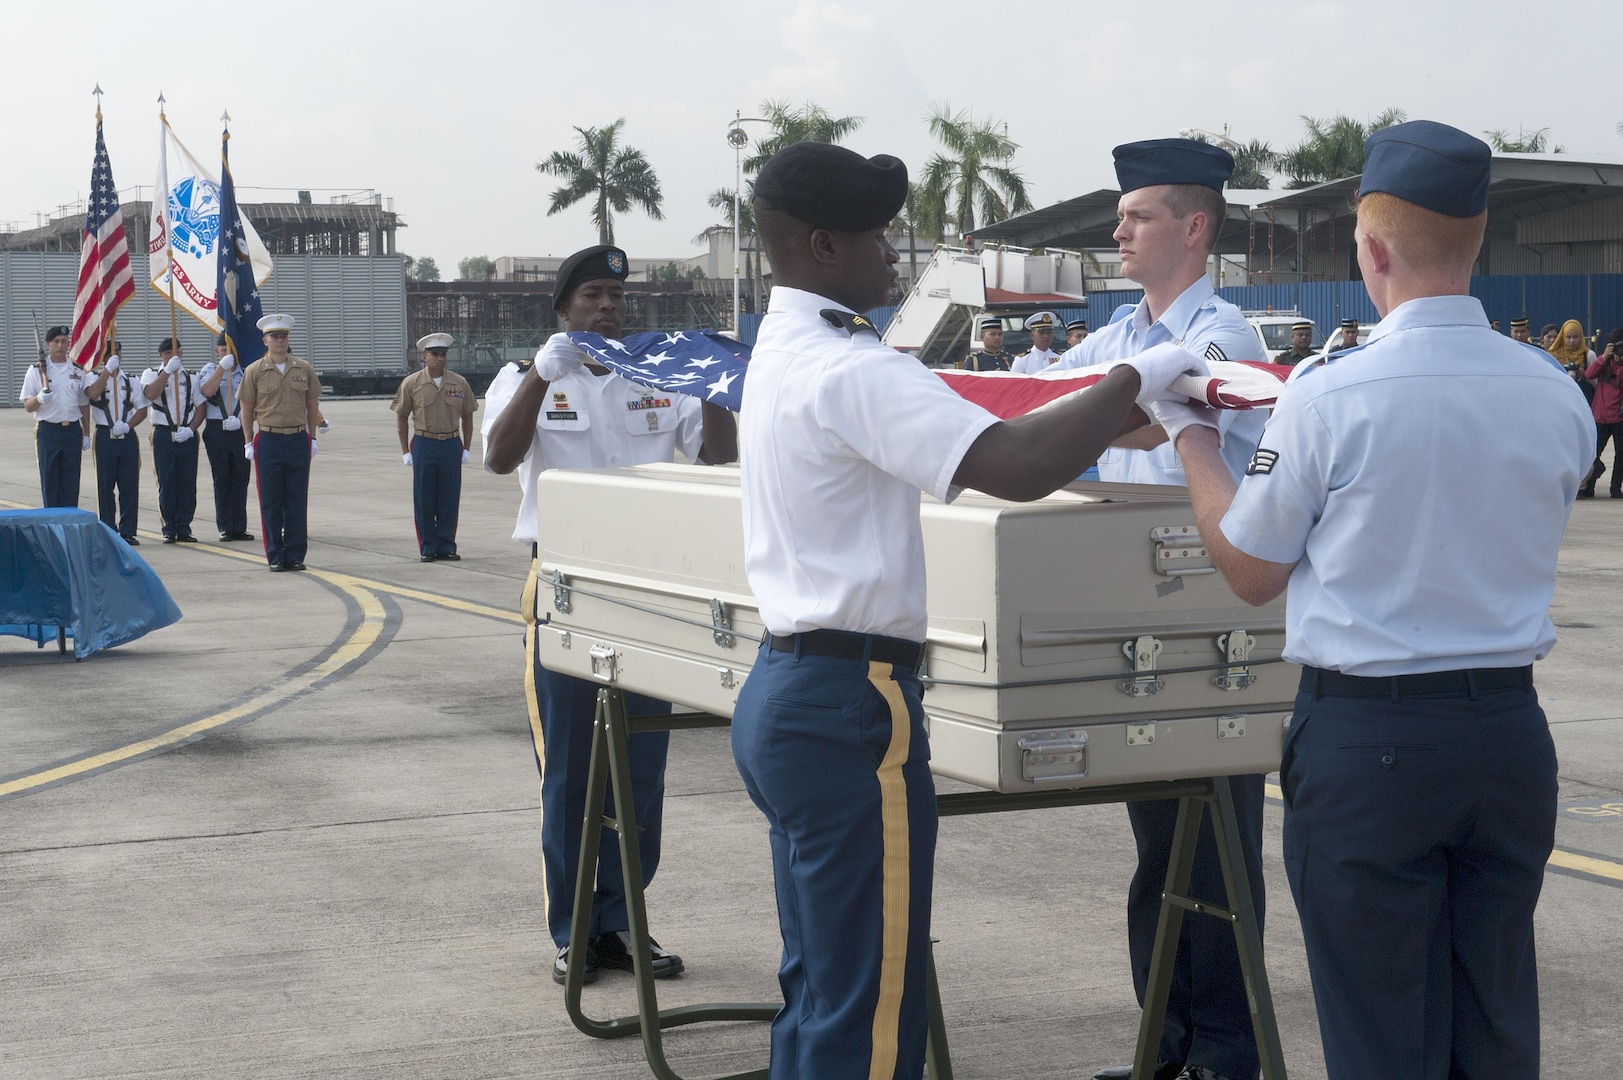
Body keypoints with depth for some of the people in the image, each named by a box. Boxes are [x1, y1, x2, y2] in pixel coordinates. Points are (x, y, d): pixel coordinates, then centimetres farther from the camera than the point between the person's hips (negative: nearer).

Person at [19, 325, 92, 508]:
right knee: (49, 480, 0)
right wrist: (39, 399, -22)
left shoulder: (77, 371, 9)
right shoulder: (36, 370, 0)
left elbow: (84, 405, 15)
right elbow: (27, 406, -1)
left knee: (71, 481, 5)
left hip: (72, 430, 3)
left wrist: (86, 434, 11)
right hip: (48, 430, -2)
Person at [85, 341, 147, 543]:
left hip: (127, 436, 2)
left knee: (129, 486, 1)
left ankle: (128, 532, 8)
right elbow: (93, 393, -19)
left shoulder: (130, 380, 12)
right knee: (106, 486, 1)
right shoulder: (95, 377, 4)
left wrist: (127, 425, -8)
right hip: (105, 436, -2)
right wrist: (107, 369, -19)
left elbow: (142, 410, 9)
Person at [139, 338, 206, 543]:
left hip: (187, 435, 2)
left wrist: (190, 429, -4)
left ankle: (184, 528, 8)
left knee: (188, 482, 1)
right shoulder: (152, 374, 7)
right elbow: (151, 394, -15)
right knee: (167, 483, -2)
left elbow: (200, 407, 11)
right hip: (164, 434, -2)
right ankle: (169, 529, 3)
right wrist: (168, 370, -18)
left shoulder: (191, 377, 14)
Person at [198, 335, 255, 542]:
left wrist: (241, 420, -10)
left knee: (241, 479, 3)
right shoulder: (210, 369, 5)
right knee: (222, 480, 2)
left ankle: (240, 527, 8)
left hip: (241, 430, 1)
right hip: (217, 430, -1)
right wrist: (222, 367, -19)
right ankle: (225, 528, 6)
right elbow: (208, 391, -14)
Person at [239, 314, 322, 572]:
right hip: (269, 441, -1)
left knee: (297, 502, 4)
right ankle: (276, 557, 7)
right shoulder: (254, 371, 1)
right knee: (271, 503, 2)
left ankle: (296, 555, 11)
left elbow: (312, 407, 12)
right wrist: (249, 443, 1)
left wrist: (312, 439, 9)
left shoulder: (304, 369, 5)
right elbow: (247, 410, 5)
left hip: (298, 440, 1)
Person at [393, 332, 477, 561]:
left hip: (452, 444, 1)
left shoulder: (459, 383, 6)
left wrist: (466, 448, 7)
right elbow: (402, 417, 5)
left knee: (449, 499, 3)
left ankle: (446, 546, 12)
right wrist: (405, 451, 1)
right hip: (424, 445, -1)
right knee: (424, 500, 1)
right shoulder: (411, 383, 1)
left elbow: (467, 417, 12)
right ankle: (428, 548, 9)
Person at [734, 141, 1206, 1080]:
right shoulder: (851, 370, -18)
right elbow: (1018, 470, -29)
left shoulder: (784, 351, 14)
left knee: (817, 990, 17)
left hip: (784, 692, 10)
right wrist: (1140, 378, -16)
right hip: (850, 700, -10)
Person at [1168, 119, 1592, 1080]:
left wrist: (1196, 444, 13)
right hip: (1510, 726, 4)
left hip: (1365, 735, -4)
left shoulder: (1329, 399, -14)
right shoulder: (1556, 394, -2)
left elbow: (1251, 574, -2)